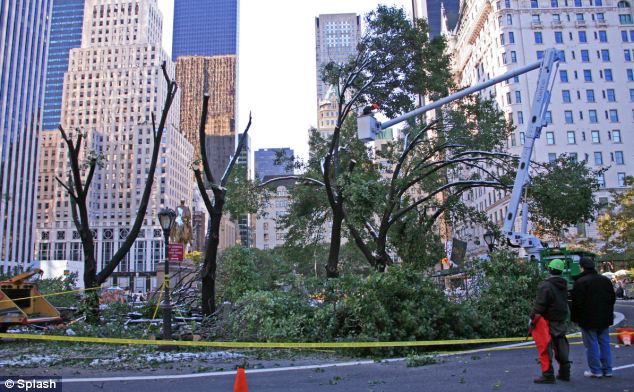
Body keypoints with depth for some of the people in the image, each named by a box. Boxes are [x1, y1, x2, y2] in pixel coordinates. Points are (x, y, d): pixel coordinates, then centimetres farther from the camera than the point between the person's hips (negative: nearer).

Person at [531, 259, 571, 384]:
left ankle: (548, 375, 0)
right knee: (560, 346, 17)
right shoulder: (564, 285, 7)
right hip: (561, 321, 8)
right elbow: (565, 302, 14)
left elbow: (539, 305, -19)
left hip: (547, 321, -8)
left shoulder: (546, 286, -18)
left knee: (545, 348, -2)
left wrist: (533, 318, -10)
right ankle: (564, 372, 26)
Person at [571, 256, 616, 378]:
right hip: (604, 318, 7)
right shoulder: (605, 280, 7)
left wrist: (576, 318, -4)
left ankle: (595, 371, 5)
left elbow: (577, 303, -16)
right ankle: (607, 370, 18)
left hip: (588, 319, -6)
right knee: (604, 343, 14)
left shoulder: (580, 282, -15)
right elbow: (612, 298, 14)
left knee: (591, 345, 1)